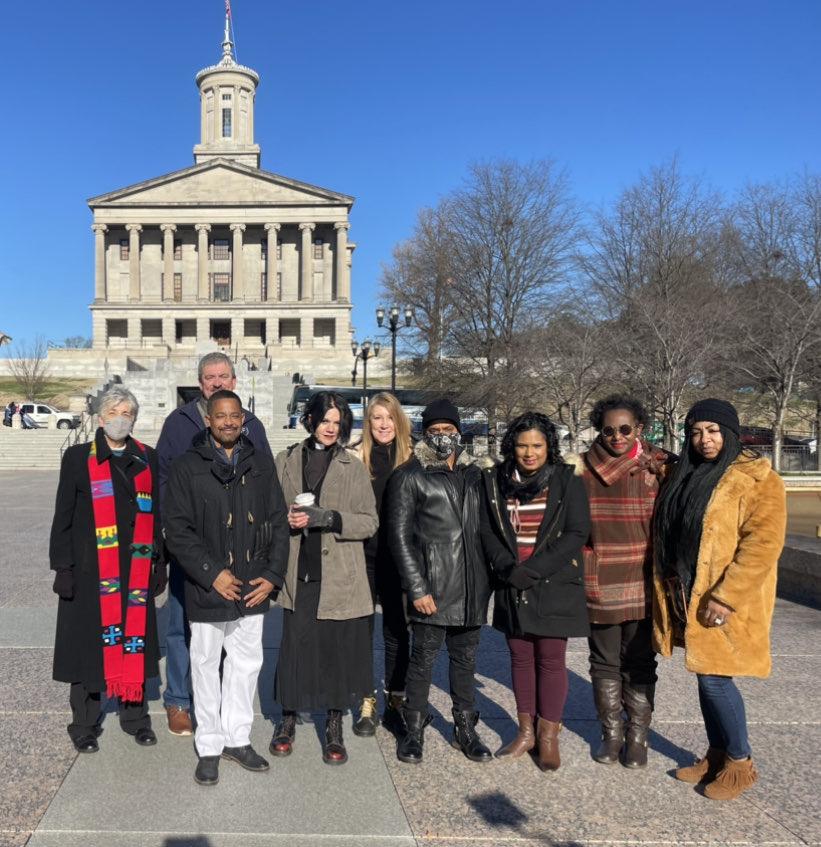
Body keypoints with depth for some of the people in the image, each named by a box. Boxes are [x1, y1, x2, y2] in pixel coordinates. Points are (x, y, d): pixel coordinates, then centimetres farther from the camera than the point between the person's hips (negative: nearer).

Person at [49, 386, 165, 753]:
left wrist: (159, 563, 9)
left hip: (136, 570, 2)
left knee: (134, 641, 8)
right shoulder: (78, 458, 0)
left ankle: (135, 717, 24)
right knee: (89, 642, 5)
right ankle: (85, 725, 20)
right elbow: (63, 517, 0)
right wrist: (62, 567, -5)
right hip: (90, 572, -2)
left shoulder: (147, 459, 8)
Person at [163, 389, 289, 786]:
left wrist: (273, 575, -2)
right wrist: (212, 574, -16)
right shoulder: (187, 467, -5)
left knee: (247, 663, 13)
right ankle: (210, 746, 23)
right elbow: (176, 530, -9)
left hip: (252, 588, 4)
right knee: (206, 667, 8)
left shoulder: (261, 464, 6)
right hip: (207, 589, -3)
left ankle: (238, 738, 29)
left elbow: (278, 522, 8)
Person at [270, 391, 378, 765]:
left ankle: (334, 727, 22)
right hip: (299, 573, 1)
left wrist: (328, 518, -16)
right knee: (294, 647, 4)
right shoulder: (286, 461, 7)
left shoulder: (353, 467, 2)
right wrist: (288, 519, -10)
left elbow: (370, 521, -2)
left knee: (338, 650, 5)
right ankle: (288, 718, 26)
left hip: (339, 577, -1)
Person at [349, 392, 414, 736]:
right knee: (362, 629, 7)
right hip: (362, 555, -1)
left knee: (397, 630, 10)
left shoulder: (410, 457, 2)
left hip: (398, 558, 1)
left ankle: (395, 702, 23)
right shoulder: (355, 457, -2)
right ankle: (366, 704, 19)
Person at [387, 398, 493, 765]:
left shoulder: (472, 474, 14)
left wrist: (488, 577, 9)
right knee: (423, 659, 2)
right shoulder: (409, 476, -2)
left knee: (465, 659, 13)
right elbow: (400, 536, -6)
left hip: (471, 588, 5)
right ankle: (414, 731, 17)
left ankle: (465, 729, 26)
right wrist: (417, 588, -12)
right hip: (432, 588, -4)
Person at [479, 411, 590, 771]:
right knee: (520, 657, 11)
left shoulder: (567, 480, -4)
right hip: (512, 588, 3)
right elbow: (487, 530, 4)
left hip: (555, 586, -3)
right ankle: (526, 731, 23)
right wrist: (508, 567, -12)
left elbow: (577, 532, -9)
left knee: (551, 659, 2)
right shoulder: (495, 481, 4)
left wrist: (533, 569, -15)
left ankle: (548, 736, 14)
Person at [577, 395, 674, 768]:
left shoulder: (660, 467, -5)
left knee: (639, 663, 9)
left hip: (642, 583, -1)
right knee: (604, 662, 11)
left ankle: (637, 736, 23)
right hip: (599, 583, 2)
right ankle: (611, 733, 26)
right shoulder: (584, 468, 0)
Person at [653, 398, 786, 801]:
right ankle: (716, 754, 27)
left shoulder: (757, 479, -11)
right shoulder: (686, 476, 11)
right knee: (705, 674, 13)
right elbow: (670, 535, 22)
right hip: (688, 597, 7)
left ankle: (741, 761, 14)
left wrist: (725, 597, -21)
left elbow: (763, 543, -18)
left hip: (726, 601, -7)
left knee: (715, 678, -5)